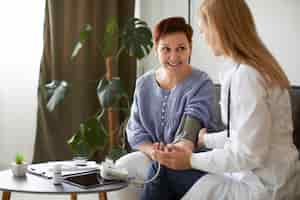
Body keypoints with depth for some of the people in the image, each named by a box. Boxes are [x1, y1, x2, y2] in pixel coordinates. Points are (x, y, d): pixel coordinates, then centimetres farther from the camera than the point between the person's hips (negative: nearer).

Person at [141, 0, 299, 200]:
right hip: (255, 176, 8)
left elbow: (250, 154, -23)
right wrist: (205, 138, 26)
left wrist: (192, 160, -15)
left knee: (164, 170, -3)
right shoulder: (256, 67, 8)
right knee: (165, 165, 6)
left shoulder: (245, 75, -21)